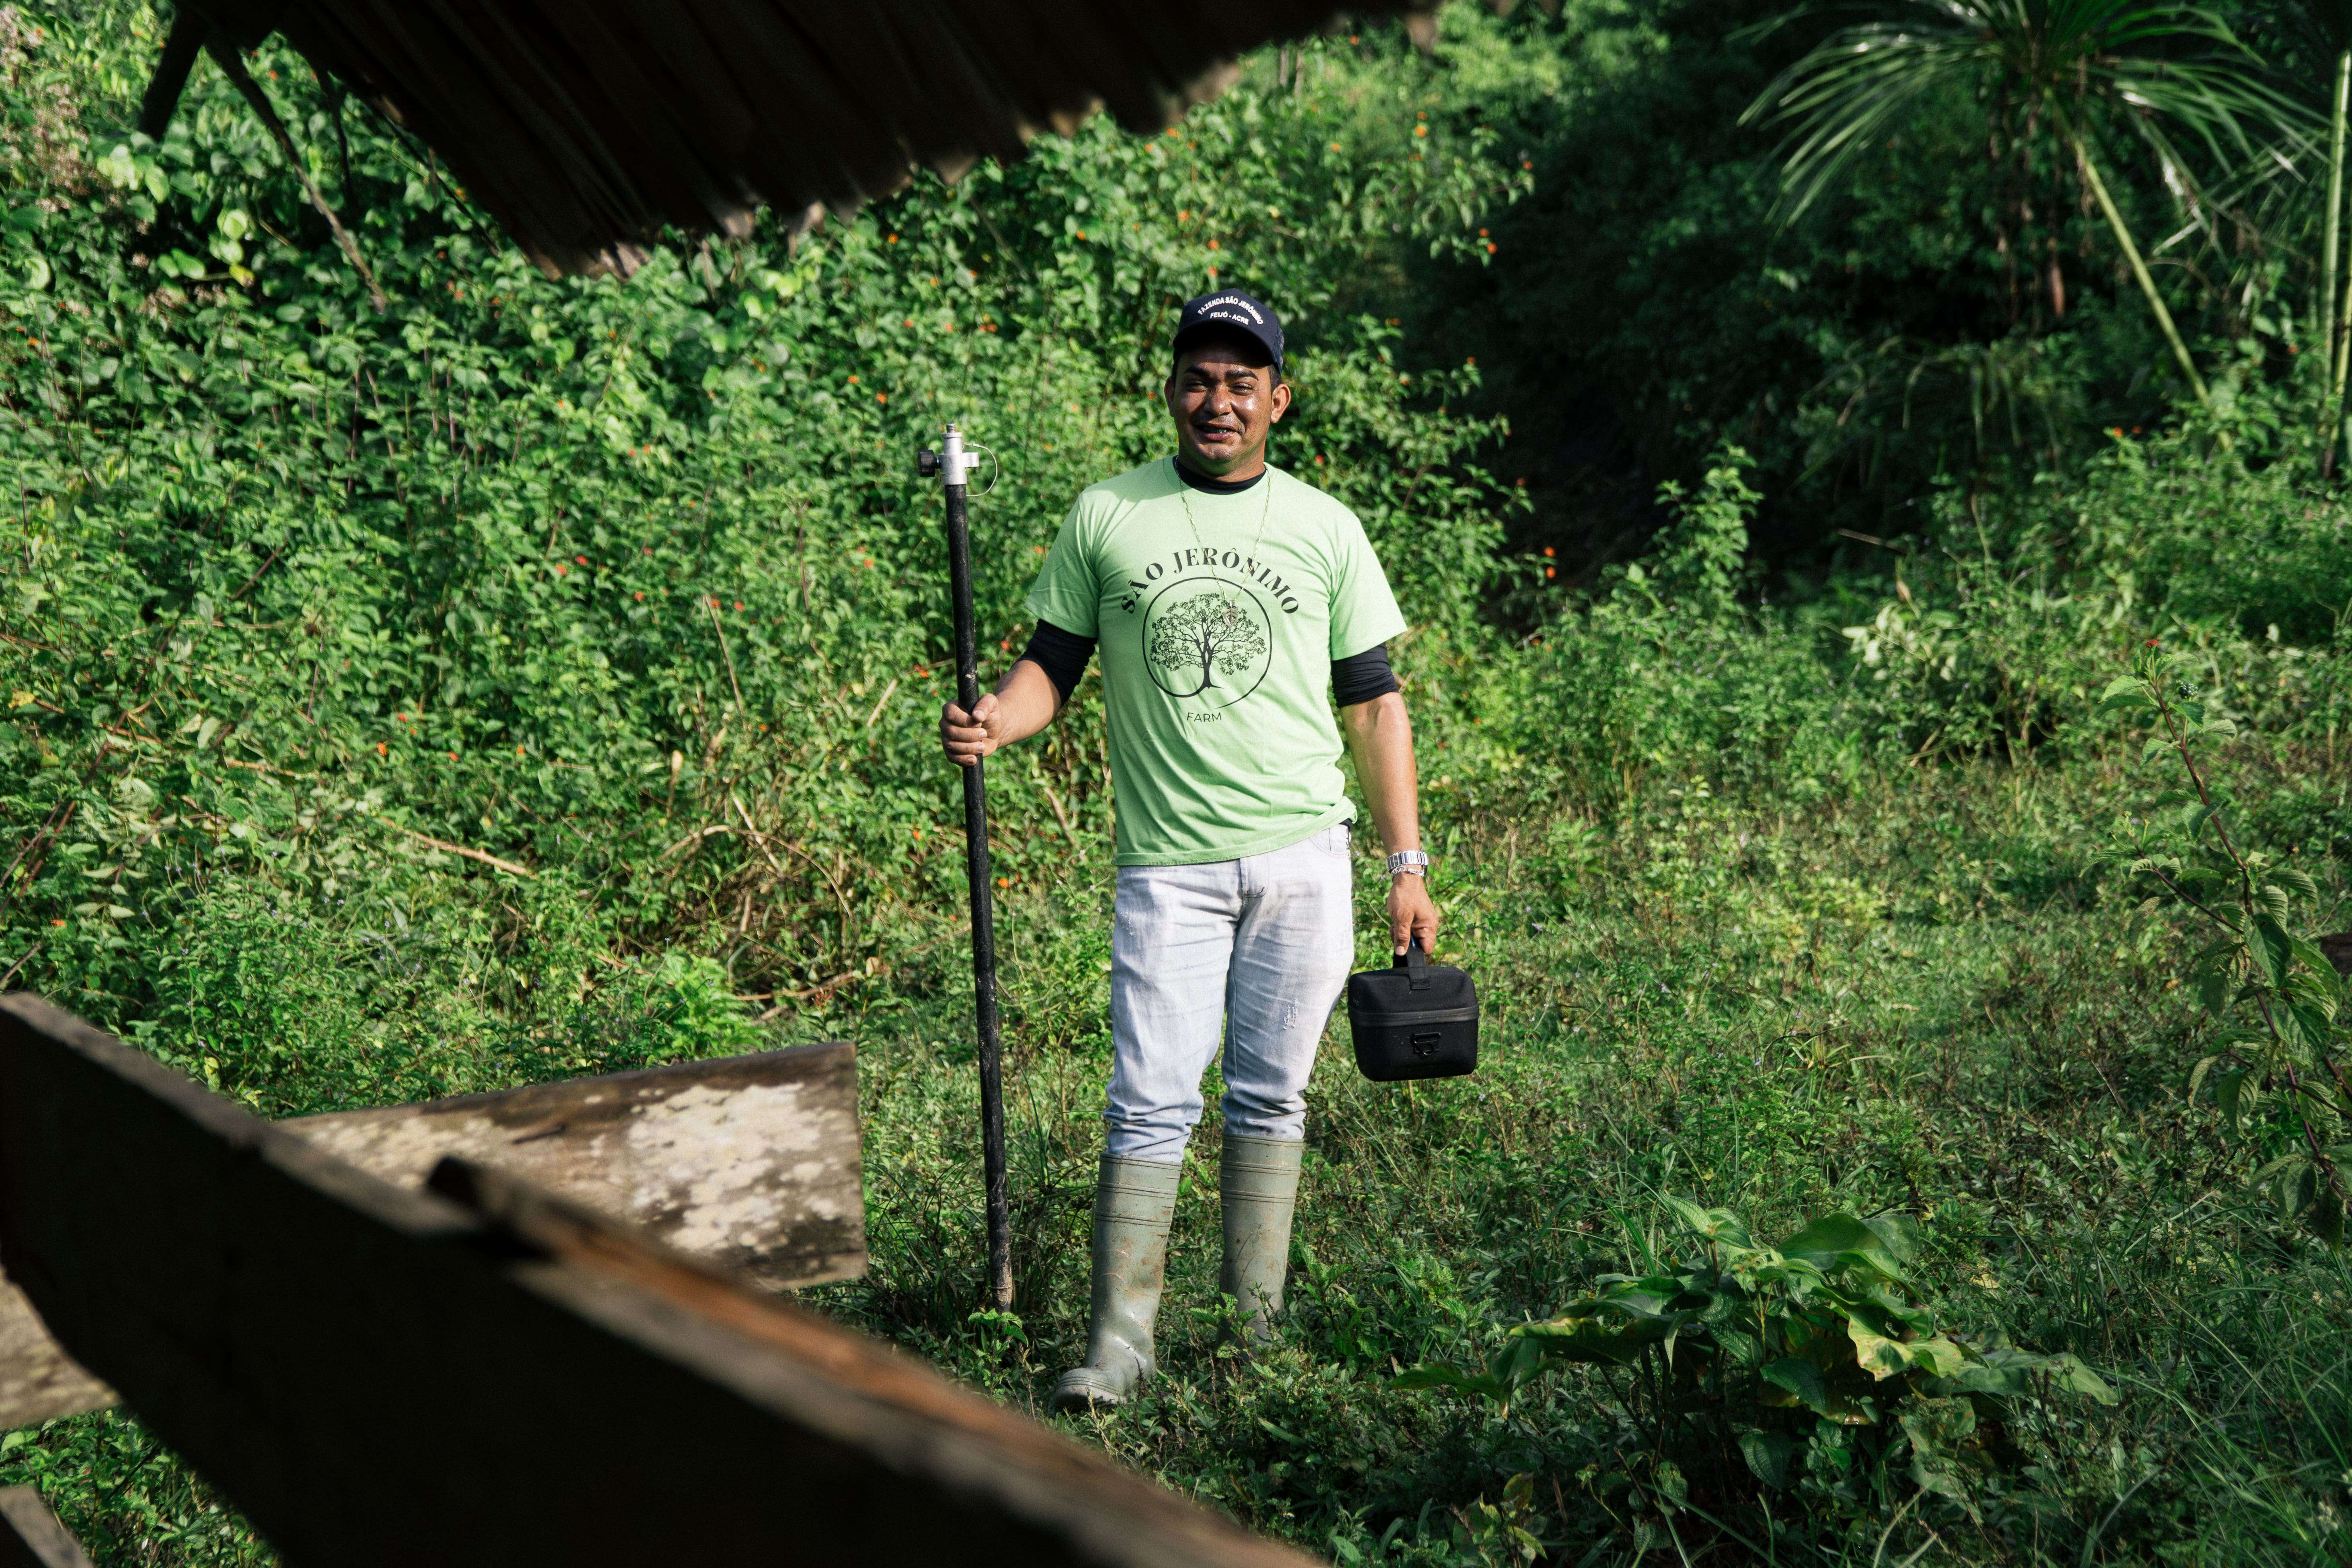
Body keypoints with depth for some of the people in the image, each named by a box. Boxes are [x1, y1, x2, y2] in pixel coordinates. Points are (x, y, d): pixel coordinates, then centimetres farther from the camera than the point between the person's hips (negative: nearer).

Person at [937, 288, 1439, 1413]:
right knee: (1151, 1101, -6)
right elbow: (1055, 663, 9)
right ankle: (1120, 1338, 0)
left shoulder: (1323, 529, 8)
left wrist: (1407, 865, 5)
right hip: (1168, 864, -1)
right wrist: (994, 722, -15)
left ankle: (1257, 1326, 15)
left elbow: (1373, 701, 9)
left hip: (1302, 856, 1)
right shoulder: (1106, 517, 7)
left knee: (1270, 1096, 6)